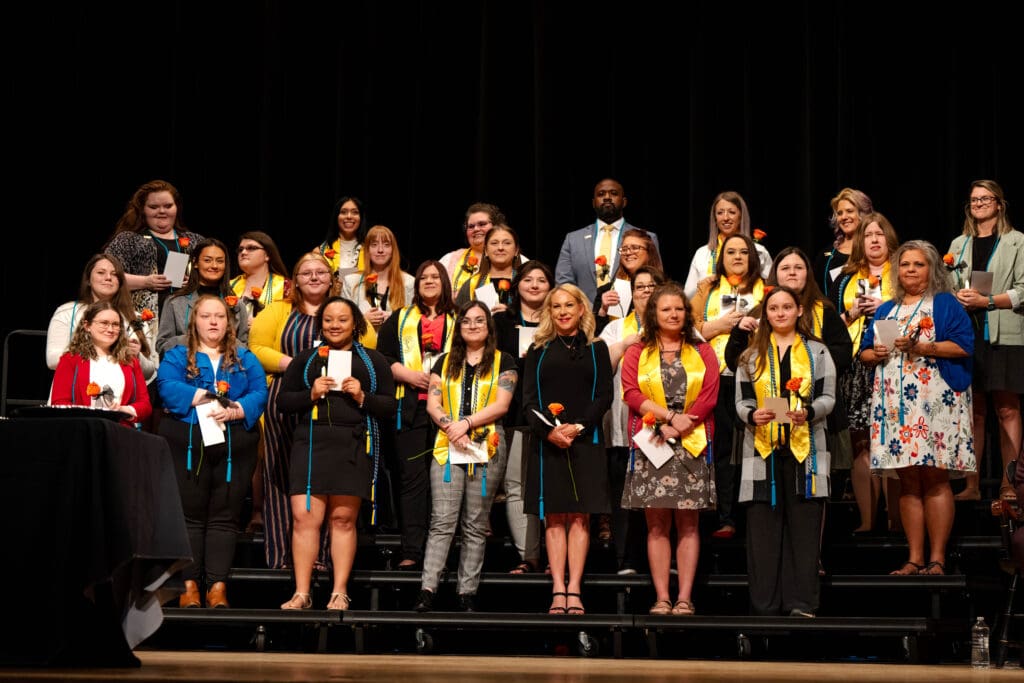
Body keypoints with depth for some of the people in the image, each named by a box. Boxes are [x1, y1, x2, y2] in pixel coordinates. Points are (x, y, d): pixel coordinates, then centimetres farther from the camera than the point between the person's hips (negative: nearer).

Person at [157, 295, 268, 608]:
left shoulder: (244, 358, 15)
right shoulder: (177, 356, 10)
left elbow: (259, 394, 1)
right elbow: (168, 388, -8)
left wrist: (235, 410, -18)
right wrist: (210, 397, -15)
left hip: (234, 448, 1)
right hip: (189, 446, -1)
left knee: (225, 517, 0)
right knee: (190, 514, -1)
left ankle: (218, 587, 0)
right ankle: (190, 585, 2)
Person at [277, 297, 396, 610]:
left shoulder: (373, 361, 13)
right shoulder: (305, 359, 16)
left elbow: (389, 405, 8)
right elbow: (283, 401, 11)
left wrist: (362, 397, -9)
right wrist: (311, 394, -6)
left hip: (354, 447, -1)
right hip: (311, 445, 1)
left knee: (343, 519, 0)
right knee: (304, 517, -7)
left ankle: (339, 593, 6)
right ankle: (301, 594, -3)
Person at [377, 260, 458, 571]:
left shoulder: (458, 321, 17)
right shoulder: (399, 320, 16)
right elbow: (382, 357, 8)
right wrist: (409, 375, -7)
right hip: (410, 407, 0)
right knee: (413, 477, -6)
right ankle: (411, 552, -7)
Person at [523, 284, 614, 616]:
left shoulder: (596, 349, 11)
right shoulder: (539, 350, 12)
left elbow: (604, 396, 2)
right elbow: (528, 399, 4)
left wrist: (578, 426, -13)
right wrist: (549, 430, -13)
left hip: (585, 440, 0)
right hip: (547, 441, 1)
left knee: (579, 515, -3)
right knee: (554, 517, -2)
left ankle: (574, 590, -4)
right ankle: (558, 591, -3)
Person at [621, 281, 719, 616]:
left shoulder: (702, 352, 11)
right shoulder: (637, 353, 11)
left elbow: (709, 396, 0)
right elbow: (631, 392, -3)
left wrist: (674, 430, -10)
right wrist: (671, 416, -15)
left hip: (691, 446, 0)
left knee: (688, 523, -1)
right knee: (657, 524, -1)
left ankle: (684, 598, 0)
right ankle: (661, 598, 0)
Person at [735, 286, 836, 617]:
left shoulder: (817, 351, 9)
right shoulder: (751, 355, 13)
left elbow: (828, 397, 4)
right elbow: (741, 400, 10)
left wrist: (808, 412, -17)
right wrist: (752, 415, -13)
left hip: (805, 449, -1)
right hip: (762, 449, 1)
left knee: (804, 526, -3)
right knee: (763, 527, -1)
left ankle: (802, 602, 0)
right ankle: (765, 603, 4)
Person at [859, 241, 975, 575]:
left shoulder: (945, 304, 5)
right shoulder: (886, 310, 21)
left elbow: (964, 346, -6)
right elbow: (864, 351, 20)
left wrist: (922, 347, -16)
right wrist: (875, 354, -2)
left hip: (934, 402, -5)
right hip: (894, 404, 5)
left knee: (935, 479, -8)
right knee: (908, 482, 3)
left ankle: (937, 559, -6)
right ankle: (915, 558, 5)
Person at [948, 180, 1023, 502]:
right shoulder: (959, 245, 18)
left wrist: (986, 300, -14)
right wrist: (959, 298, -4)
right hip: (967, 334, 4)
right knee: (973, 410, 1)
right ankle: (972, 485, 3)